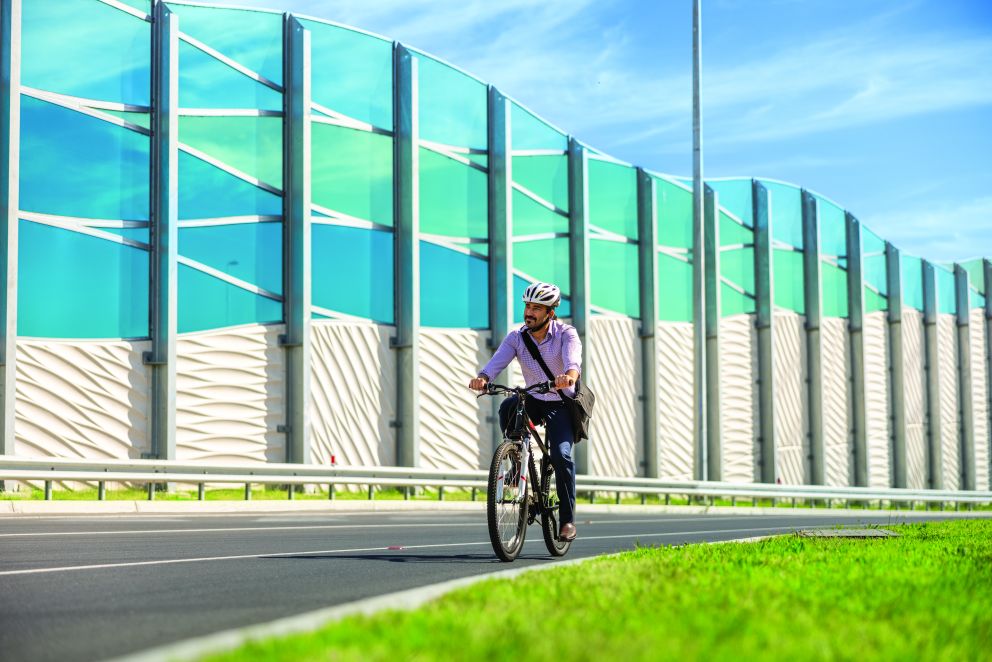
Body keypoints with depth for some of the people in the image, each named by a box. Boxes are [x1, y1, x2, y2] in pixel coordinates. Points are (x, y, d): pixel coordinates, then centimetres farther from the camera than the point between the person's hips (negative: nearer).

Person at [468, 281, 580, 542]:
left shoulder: (566, 334, -15)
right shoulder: (516, 337, -7)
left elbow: (573, 361, -35)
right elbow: (497, 362, -22)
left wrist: (569, 376, -59)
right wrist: (482, 378, -45)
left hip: (561, 404, -3)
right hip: (534, 401, 3)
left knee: (561, 455, -21)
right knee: (508, 407, -31)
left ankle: (567, 519, -9)